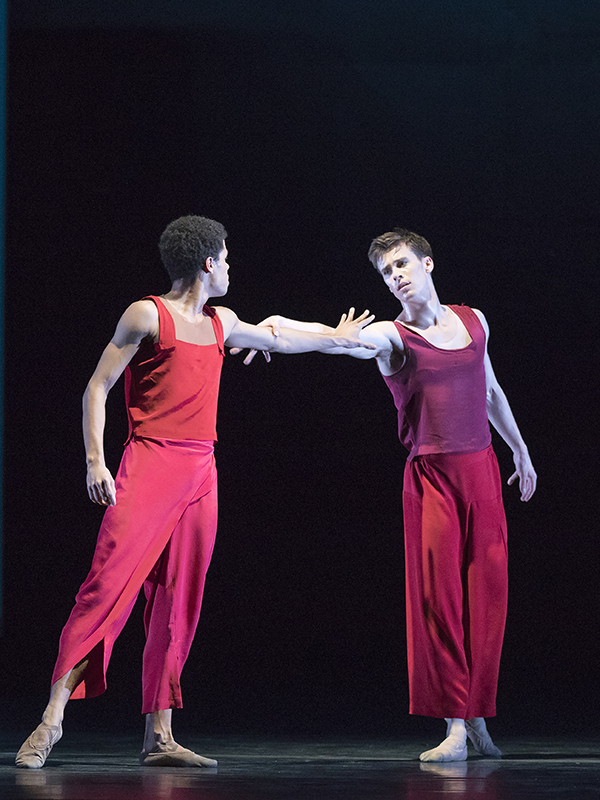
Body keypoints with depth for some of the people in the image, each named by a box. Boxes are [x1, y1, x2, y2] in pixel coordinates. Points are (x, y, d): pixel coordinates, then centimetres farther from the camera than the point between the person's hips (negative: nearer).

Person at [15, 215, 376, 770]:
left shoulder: (219, 323, 19)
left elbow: (276, 339, 40)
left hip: (200, 474, 7)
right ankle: (53, 718, -15)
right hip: (150, 464, -7)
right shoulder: (147, 315, -1)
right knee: (108, 584, -16)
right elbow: (97, 388, -2)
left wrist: (334, 338, 52)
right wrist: (95, 460, -13)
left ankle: (159, 736, 2)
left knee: (178, 604, 2)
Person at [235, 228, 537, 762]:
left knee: (486, 597, 0)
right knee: (437, 597, -10)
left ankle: (477, 717, 10)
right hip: (431, 477, -4)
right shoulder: (390, 336, -3)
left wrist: (521, 451, 33)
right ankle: (455, 727, -8)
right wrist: (279, 326, -43)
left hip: (482, 469, 4)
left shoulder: (473, 320, 12)